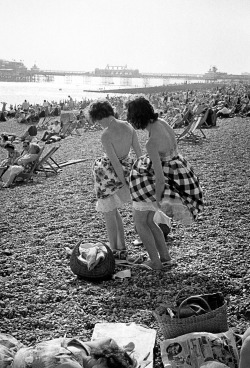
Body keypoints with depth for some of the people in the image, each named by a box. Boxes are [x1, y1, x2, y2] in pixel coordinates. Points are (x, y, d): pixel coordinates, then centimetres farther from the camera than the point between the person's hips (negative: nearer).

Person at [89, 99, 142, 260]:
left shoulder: (106, 135, -23)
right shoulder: (129, 126, -4)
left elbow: (116, 163, -20)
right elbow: (139, 153, 1)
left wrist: (125, 184, -12)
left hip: (109, 174, -7)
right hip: (126, 169, 7)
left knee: (109, 214, 11)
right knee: (113, 211, 22)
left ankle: (115, 251, 19)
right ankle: (122, 248, 25)